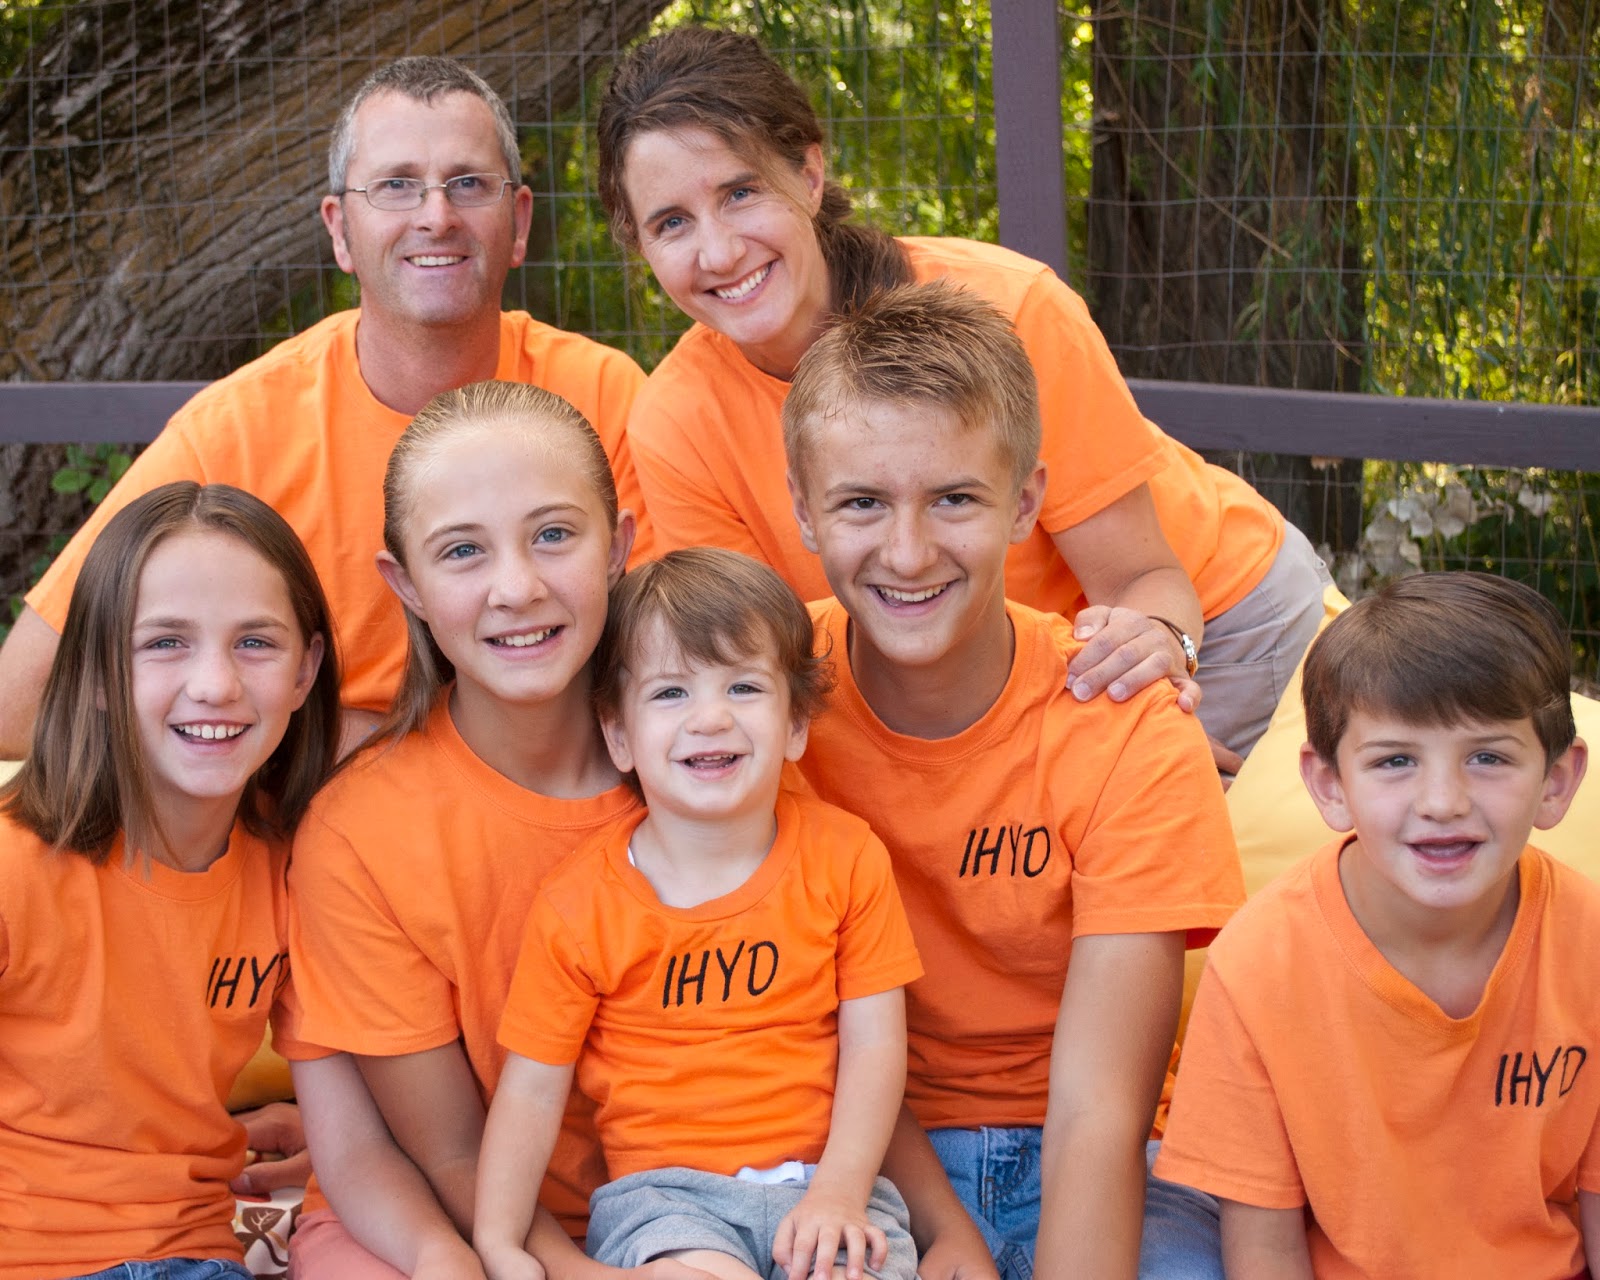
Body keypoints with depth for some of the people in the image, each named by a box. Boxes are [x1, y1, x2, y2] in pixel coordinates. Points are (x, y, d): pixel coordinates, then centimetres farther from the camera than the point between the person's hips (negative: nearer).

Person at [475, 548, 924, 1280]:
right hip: (662, 1191, -1)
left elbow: (873, 1044, 0)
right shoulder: (576, 906, -1)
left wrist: (839, 1192, -13)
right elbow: (533, 1087, 1)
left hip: (817, 1179, 1)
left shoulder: (845, 857, 2)